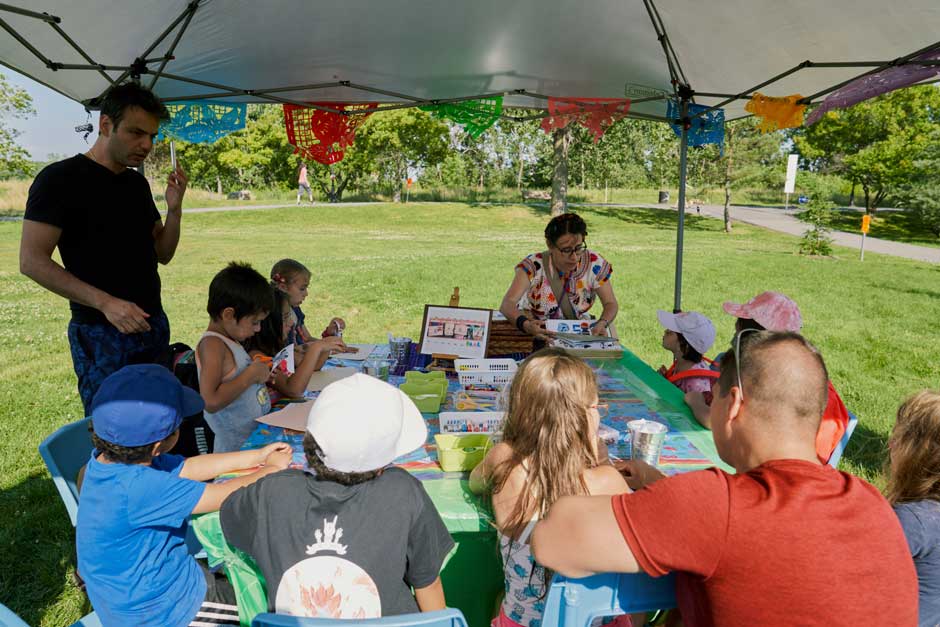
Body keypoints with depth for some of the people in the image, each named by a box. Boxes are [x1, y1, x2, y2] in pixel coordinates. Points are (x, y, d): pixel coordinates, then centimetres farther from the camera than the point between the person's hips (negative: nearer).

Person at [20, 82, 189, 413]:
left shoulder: (138, 183, 11)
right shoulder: (60, 178, -8)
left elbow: (162, 254, 12)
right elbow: (32, 262, -14)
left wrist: (174, 208, -5)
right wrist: (105, 303, -23)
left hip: (153, 324, 6)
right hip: (100, 333, -6)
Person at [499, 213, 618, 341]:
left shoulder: (594, 264, -13)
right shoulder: (534, 265, -18)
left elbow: (611, 304, -5)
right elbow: (508, 304, -27)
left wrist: (602, 324, -28)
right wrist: (525, 324, -48)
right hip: (535, 334, -1)